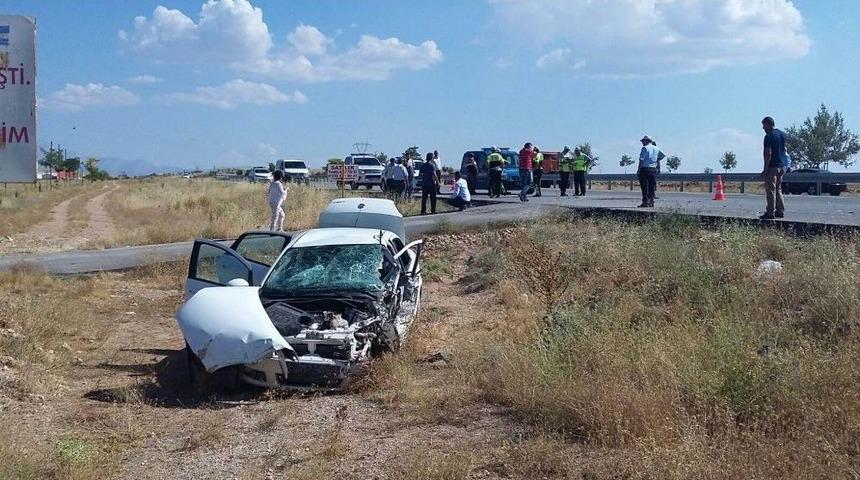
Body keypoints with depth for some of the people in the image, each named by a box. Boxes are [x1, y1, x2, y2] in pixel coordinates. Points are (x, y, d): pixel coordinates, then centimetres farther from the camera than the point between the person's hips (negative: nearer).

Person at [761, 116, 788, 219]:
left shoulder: (769, 136, -15)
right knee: (778, 189, 16)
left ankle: (770, 213, -4)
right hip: (781, 166, 9)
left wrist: (765, 169, -18)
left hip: (772, 167, -9)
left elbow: (768, 153, -19)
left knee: (770, 190, -4)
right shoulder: (782, 134, 12)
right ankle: (780, 211, 16)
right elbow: (784, 149, 17)